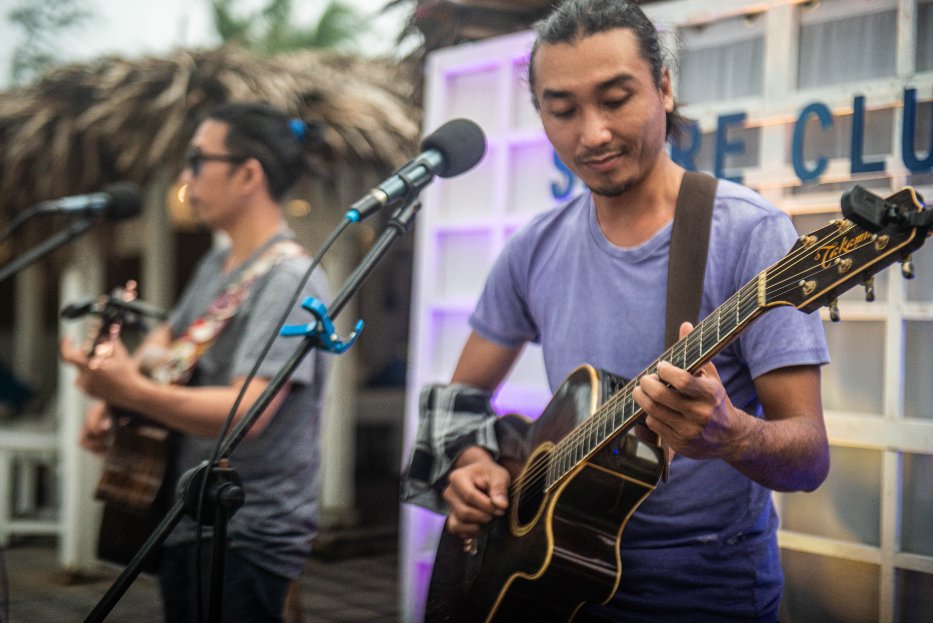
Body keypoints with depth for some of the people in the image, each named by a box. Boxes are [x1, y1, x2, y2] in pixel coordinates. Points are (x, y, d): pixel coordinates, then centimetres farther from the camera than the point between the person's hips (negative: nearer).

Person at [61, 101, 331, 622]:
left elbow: (247, 412, -31)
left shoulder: (291, 280, -21)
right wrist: (110, 399, 6)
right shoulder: (219, 263, 9)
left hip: (248, 537, -9)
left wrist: (133, 391, -43)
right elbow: (168, 340, 24)